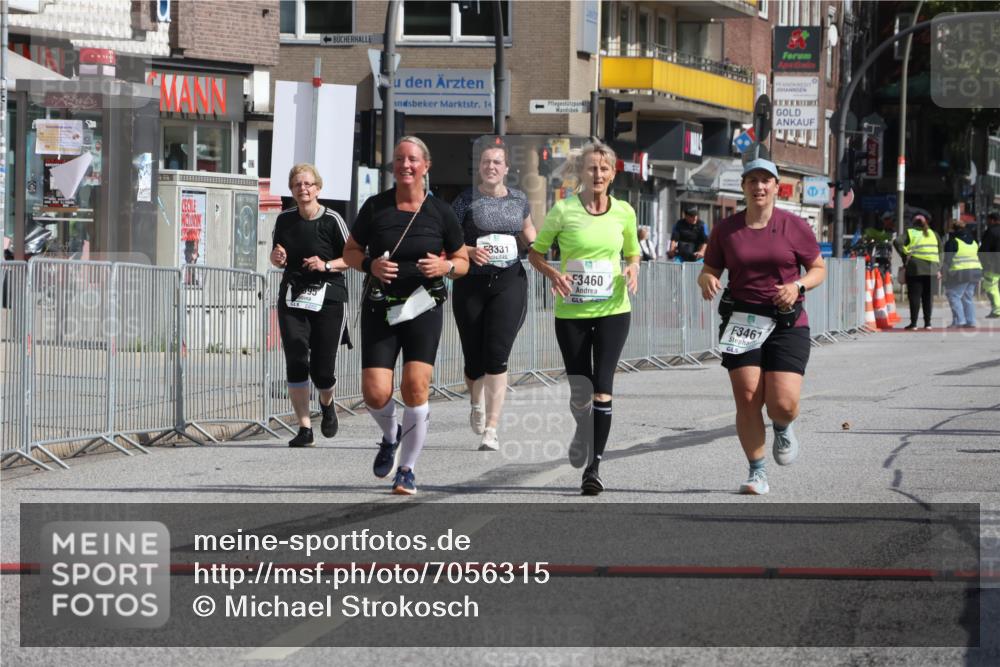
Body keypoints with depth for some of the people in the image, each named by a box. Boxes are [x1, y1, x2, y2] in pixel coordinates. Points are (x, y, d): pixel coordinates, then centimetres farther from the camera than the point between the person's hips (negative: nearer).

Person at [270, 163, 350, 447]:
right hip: (292, 298, 3)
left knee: (322, 369, -3)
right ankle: (304, 428, -3)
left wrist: (326, 265, -16)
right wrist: (277, 258, -4)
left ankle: (327, 405, 33)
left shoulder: (331, 220, -6)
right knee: (296, 363, -9)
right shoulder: (285, 219, 6)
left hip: (328, 299, -3)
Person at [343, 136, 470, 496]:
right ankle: (390, 436, 28)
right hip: (380, 308, 1)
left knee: (416, 387, -14)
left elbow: (462, 261, 11)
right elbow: (350, 251, 11)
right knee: (375, 394, -8)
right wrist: (370, 265, -10)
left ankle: (407, 469, 2)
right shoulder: (375, 207, 1)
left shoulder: (440, 212, 1)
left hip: (423, 307, -1)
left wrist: (445, 266, -12)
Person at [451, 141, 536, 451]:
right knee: (474, 356, 6)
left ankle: (491, 429, -11)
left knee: (497, 355, -11)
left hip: (509, 281, 1)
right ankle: (477, 403, 40)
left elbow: (528, 230, 26)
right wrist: (470, 251, -20)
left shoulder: (518, 199, 8)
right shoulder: (466, 201, -1)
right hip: (471, 283, -1)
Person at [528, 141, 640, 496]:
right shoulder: (563, 210, -4)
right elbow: (535, 253, 5)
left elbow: (632, 254, 18)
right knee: (580, 391, 1)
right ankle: (583, 432, 37)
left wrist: (632, 270, -5)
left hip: (613, 310, 1)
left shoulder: (624, 212, 3)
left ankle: (595, 465, -7)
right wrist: (553, 274, -15)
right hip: (571, 311, -1)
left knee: (602, 387, -11)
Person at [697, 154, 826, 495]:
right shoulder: (725, 230, 5)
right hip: (742, 322, 1)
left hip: (787, 323, -1)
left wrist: (798, 286, -11)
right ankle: (757, 472, 8)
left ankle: (782, 428, 27)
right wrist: (707, 280, -13)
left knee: (783, 403, -11)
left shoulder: (795, 227, 1)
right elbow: (709, 271, 12)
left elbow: (818, 269, 9)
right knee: (747, 400, -6)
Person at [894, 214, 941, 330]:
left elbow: (898, 242, -12)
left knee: (914, 296, -1)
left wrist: (905, 257, -7)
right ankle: (927, 322, 7)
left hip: (915, 268, -3)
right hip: (931, 269, 3)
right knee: (928, 296, 9)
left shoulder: (910, 233, 4)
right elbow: (940, 251, 10)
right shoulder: (933, 234, 14)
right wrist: (938, 268, 10)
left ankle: (913, 323, -4)